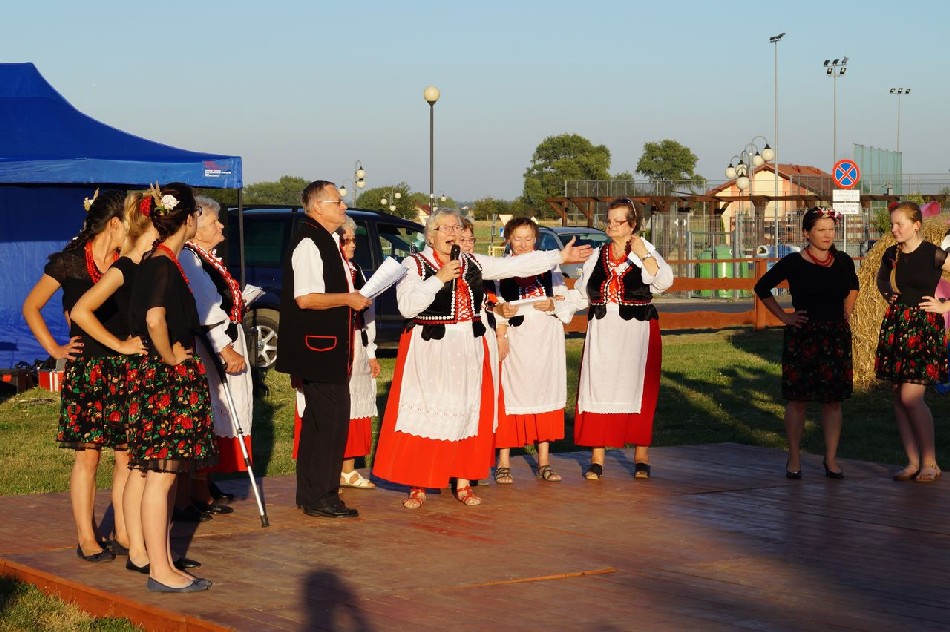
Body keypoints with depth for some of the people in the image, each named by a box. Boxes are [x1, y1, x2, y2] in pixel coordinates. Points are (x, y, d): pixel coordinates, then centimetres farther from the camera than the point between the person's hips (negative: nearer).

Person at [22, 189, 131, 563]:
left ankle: (125, 532, 13)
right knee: (87, 456, 0)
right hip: (85, 369, -3)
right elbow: (31, 308, 6)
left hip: (125, 369, 3)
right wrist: (55, 349, 1)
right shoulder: (69, 262, -2)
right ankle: (86, 538, 7)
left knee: (128, 455, 3)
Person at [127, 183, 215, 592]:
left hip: (170, 379, 10)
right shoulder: (164, 264, -16)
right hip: (167, 381, -10)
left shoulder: (157, 261, 13)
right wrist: (170, 357, -16)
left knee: (165, 474, 13)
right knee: (160, 476, -6)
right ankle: (160, 572, -3)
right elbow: (155, 319, -31)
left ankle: (164, 564, 18)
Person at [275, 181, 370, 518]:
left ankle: (311, 494, 22)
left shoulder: (327, 240, 16)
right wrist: (348, 299, -16)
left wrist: (351, 299, 14)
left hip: (329, 346, 11)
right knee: (331, 417, -9)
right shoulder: (308, 242, -17)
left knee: (319, 419, 14)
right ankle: (319, 497, -3)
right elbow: (305, 298, -24)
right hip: (318, 346, -11)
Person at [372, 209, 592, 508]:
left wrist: (560, 256, 5)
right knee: (425, 413, -5)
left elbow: (516, 265, 8)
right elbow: (406, 306, -15)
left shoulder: (472, 263, 11)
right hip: (429, 349, -5)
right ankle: (416, 486, 2)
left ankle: (463, 482, 15)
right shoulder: (414, 264, -3)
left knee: (467, 412, 6)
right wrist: (439, 278, -19)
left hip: (469, 349, 5)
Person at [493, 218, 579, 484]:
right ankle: (503, 464, 3)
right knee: (510, 397, -4)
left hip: (546, 341, 3)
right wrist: (499, 330, -19)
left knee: (545, 393, 6)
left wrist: (552, 306, -10)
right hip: (514, 340, -3)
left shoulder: (550, 267, 10)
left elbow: (568, 303, 9)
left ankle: (544, 462, 14)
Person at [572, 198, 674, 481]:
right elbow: (582, 293, 20)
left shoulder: (645, 250, -1)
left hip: (637, 331, -3)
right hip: (602, 333, 4)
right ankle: (597, 458, 6)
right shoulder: (598, 256, 12)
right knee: (598, 389, 0)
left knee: (637, 390, 0)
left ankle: (641, 457, 10)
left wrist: (643, 254, -29)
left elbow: (664, 281, -19)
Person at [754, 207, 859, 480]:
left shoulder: (843, 261, 5)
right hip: (802, 337, -3)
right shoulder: (793, 263, -6)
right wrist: (784, 316, 1)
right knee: (798, 399, 0)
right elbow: (762, 288, 5)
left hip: (836, 337, 3)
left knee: (833, 400, 5)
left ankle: (831, 459, 13)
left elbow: (853, 287, 27)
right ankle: (794, 459, 9)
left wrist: (846, 314, 15)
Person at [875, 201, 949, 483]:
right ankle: (913, 462, 11)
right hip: (895, 327, 6)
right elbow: (881, 279, 30)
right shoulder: (891, 255, 8)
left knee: (911, 397, -13)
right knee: (898, 398, 4)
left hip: (923, 327, -6)